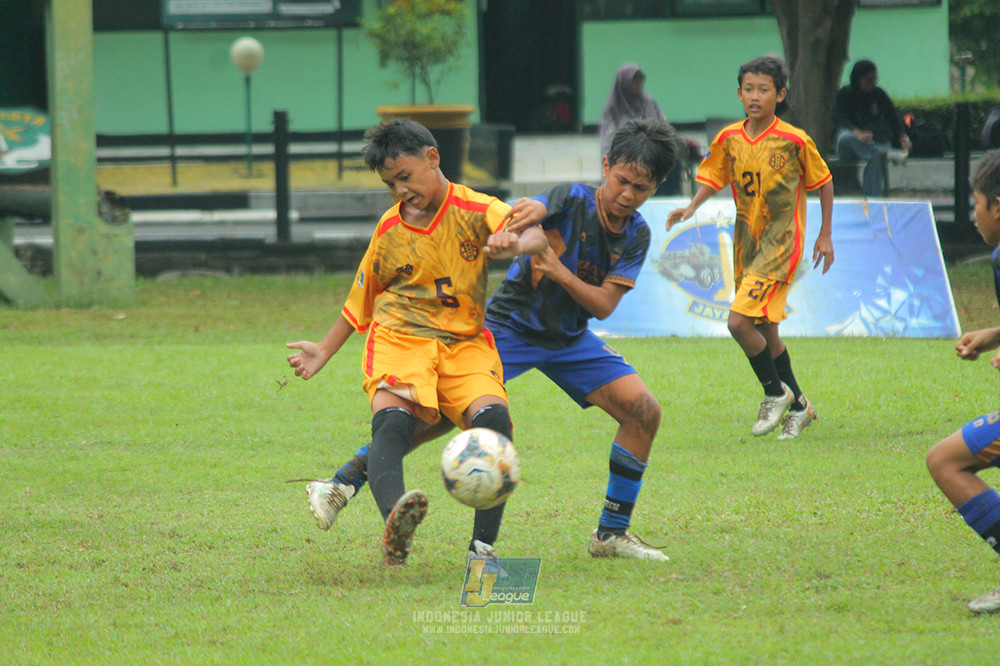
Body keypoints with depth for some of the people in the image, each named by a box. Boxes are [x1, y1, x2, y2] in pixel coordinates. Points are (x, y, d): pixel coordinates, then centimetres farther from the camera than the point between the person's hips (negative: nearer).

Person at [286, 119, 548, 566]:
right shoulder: (389, 230, 9)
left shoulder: (476, 211, -3)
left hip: (465, 344, -1)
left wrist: (514, 244, -45)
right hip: (399, 340, 1)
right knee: (392, 422, -30)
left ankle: (483, 548, -23)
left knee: (493, 419, -27)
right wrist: (324, 352, 23)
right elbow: (361, 301, 24)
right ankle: (395, 521, -58)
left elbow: (535, 237, -22)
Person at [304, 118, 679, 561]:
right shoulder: (570, 201, -17)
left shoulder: (636, 235, -4)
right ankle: (343, 484, -14)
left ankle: (611, 534, 6)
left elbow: (603, 305, -10)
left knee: (644, 411, -6)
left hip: (571, 338, 5)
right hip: (510, 326, -5)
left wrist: (561, 273, -27)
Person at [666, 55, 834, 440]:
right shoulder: (729, 139, 1)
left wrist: (825, 235, 4)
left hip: (780, 243, -6)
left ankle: (776, 393, 3)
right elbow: (712, 177, 13)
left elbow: (824, 182, 2)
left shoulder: (795, 141, -11)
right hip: (747, 242, 6)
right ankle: (798, 406, 28)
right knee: (764, 330, 11)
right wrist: (691, 208, -7)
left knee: (739, 321, -18)